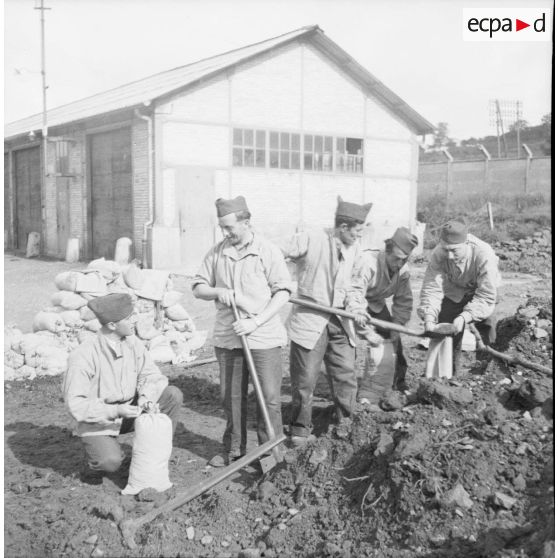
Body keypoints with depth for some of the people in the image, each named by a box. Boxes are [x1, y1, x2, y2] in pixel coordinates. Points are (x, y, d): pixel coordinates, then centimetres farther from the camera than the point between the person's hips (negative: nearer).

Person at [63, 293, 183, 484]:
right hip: (98, 420, -5)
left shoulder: (132, 343, -6)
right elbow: (75, 403, -22)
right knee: (111, 462, -32)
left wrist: (146, 395, -26)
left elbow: (152, 375, -3)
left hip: (129, 411, 6)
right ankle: (95, 458, 6)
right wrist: (115, 411, -32)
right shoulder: (83, 356, -23)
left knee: (173, 394, -14)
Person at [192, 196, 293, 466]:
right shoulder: (216, 252, 7)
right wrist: (217, 292, -10)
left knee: (269, 397, 0)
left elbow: (283, 292, -8)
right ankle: (233, 449, 26)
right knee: (230, 396, 12)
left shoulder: (268, 251, -5)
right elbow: (198, 287, 12)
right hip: (227, 337, 4)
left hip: (262, 337, -4)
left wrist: (256, 322, -16)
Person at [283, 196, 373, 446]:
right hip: (309, 320, -5)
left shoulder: (355, 248, 5)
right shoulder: (309, 241, -14)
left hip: (340, 322, 5)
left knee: (346, 376, 7)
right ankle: (301, 429, 22)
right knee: (304, 380, 4)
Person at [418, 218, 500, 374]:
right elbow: (431, 288, -30)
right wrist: (429, 317, -46)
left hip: (480, 292, -2)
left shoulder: (484, 255, -38)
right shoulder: (438, 255, -30)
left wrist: (465, 317, -48)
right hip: (453, 294, 2)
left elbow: (486, 296, -36)